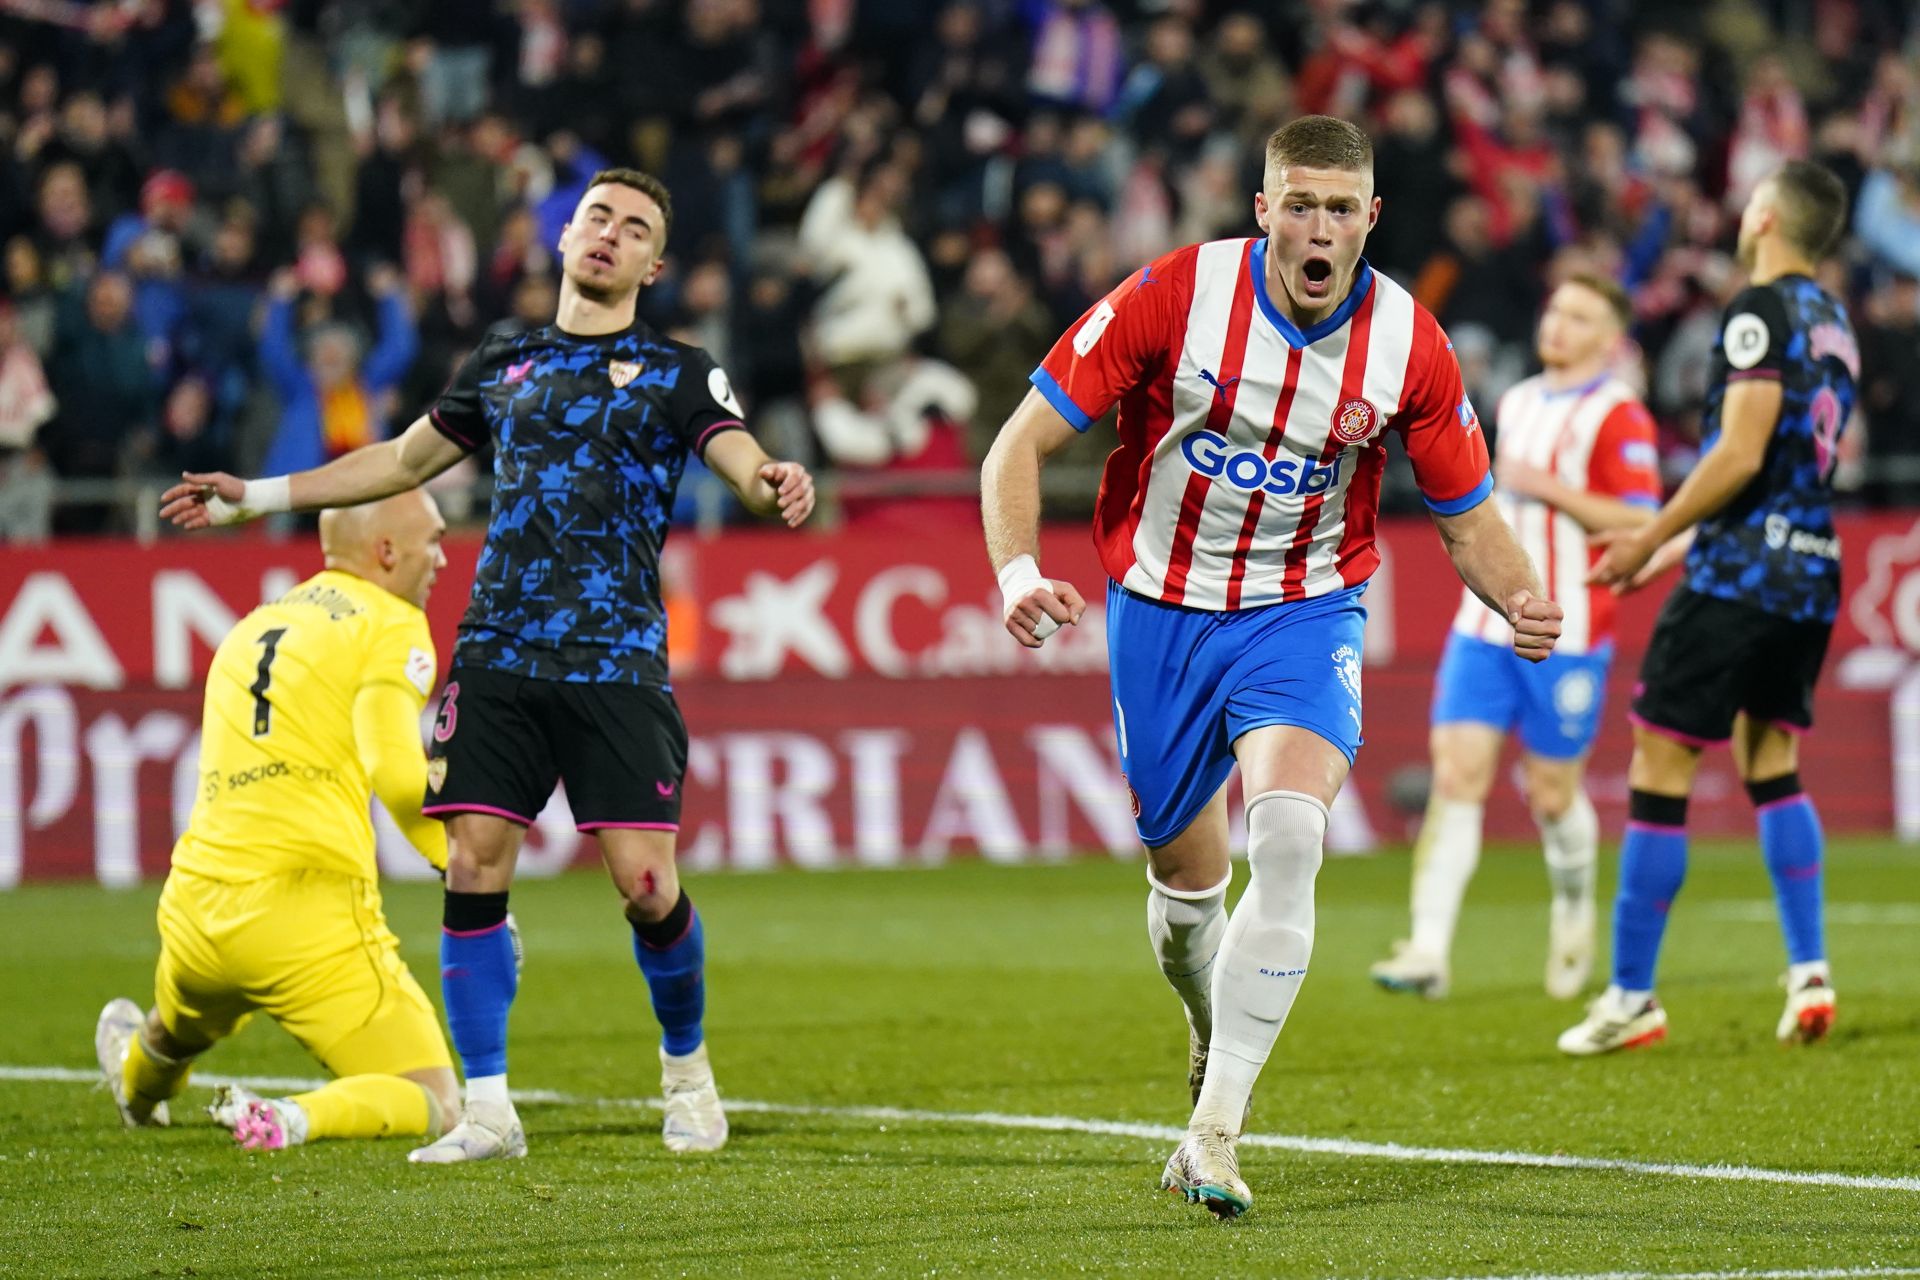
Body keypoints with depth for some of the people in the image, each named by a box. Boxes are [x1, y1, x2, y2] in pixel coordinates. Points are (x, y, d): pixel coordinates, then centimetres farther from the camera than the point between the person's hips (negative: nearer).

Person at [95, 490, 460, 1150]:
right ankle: (295, 1119, -26)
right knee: (434, 1101, -4)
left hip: (196, 908, 7)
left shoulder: (252, 628, 22)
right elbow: (397, 774, -18)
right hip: (311, 916, -7)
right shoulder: (391, 626, -2)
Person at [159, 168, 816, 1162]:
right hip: (498, 659, 3)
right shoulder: (503, 363, 17)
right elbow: (406, 460, 28)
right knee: (472, 869, -7)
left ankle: (686, 1068, 18)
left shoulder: (676, 372, 7)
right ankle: (486, 1112, 0)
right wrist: (256, 496, 27)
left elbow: (747, 466, -6)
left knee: (646, 886, -8)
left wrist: (777, 485, -31)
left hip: (618, 666, -3)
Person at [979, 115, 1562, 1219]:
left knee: (1289, 836, -26)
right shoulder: (1174, 297, -16)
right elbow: (1025, 442, -12)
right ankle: (1217, 1053, 45)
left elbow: (1470, 516, 2)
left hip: (1304, 611, -1)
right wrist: (1018, 572, -28)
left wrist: (1521, 601, -19)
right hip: (1161, 610, 1)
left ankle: (1218, 1128, -24)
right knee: (1187, 881, 10)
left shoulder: (1409, 347, -11)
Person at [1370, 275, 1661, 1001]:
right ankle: (1429, 953, -13)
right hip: (1486, 625, 6)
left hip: (1566, 637, -5)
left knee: (1553, 792, 4)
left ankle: (1574, 916, 32)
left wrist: (1551, 488, -19)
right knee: (1456, 778, -7)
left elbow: (1640, 523, -15)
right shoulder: (1516, 403, 16)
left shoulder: (1617, 415, -7)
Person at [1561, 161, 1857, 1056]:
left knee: (1659, 771, -2)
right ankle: (1809, 973, 6)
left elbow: (1741, 454, -19)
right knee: (1773, 765, 18)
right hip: (1811, 576, 9)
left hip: (1737, 577, -9)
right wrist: (1679, 545, 25)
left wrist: (1651, 540, -9)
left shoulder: (1761, 311, -11)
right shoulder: (1835, 327, 16)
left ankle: (1630, 998, -1)